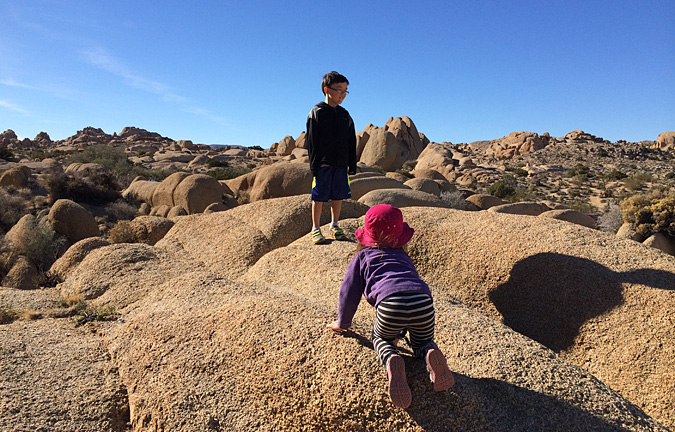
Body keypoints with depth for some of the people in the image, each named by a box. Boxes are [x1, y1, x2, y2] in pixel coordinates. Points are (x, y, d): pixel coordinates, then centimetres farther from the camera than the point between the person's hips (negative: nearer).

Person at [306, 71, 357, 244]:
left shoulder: (345, 115, 13)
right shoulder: (317, 113, -3)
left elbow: (351, 143, 14)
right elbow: (311, 141, -6)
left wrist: (352, 165, 9)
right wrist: (314, 165, -12)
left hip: (341, 164, 5)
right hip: (323, 164, -5)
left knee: (338, 195, 9)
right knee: (319, 196, 0)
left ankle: (334, 225, 24)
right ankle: (316, 228, 12)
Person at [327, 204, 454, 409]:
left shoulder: (362, 256, 24)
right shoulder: (403, 257, 36)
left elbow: (349, 292, 24)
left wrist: (342, 323, 41)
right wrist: (400, 331, 50)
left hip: (391, 304, -3)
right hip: (423, 303, 4)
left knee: (381, 339, 26)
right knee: (422, 341, 30)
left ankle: (392, 361, -9)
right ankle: (431, 354, -6)